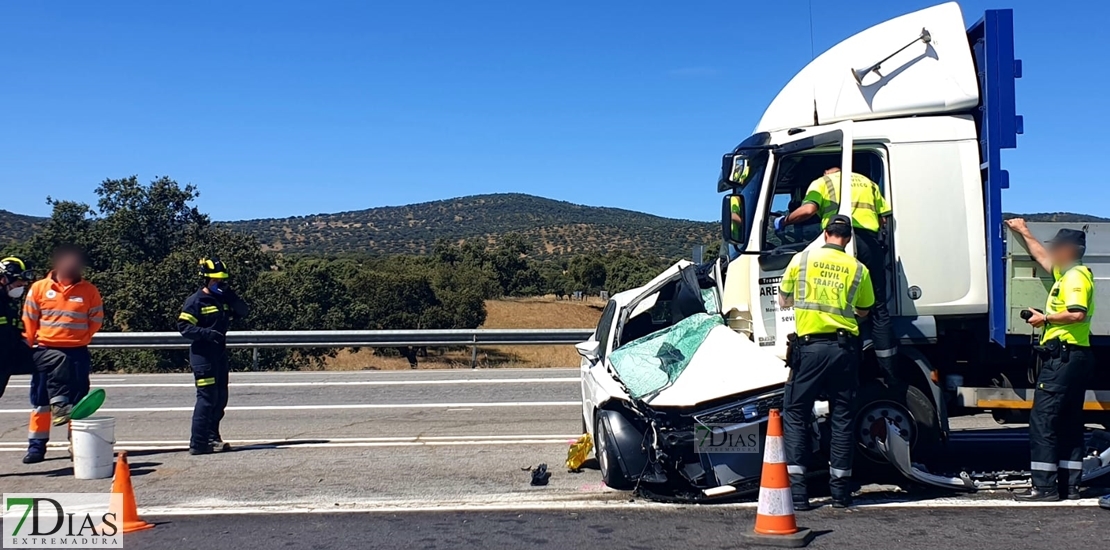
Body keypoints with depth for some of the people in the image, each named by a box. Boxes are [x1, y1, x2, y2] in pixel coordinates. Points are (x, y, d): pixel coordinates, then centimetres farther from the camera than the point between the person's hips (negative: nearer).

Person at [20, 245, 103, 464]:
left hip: (76, 353, 0)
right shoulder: (39, 288, 0)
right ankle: (37, 445, 9)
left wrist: (80, 338, -1)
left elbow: (96, 319, 5)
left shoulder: (89, 290, -1)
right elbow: (29, 319, 5)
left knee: (76, 401, 5)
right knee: (41, 399, 4)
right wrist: (29, 346, 4)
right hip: (45, 351, 1)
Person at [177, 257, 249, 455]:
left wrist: (232, 298, -7)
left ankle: (212, 437, 25)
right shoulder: (195, 301, -9)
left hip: (220, 354, 8)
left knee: (221, 397, 12)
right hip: (202, 355, -8)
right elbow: (183, 326, -14)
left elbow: (244, 312, 9)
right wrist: (207, 333, -26)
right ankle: (198, 443, -8)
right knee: (207, 397, -11)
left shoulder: (224, 299, 13)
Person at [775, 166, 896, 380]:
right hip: (872, 241, 4)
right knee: (879, 310, 6)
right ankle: (890, 375, 3)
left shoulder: (822, 183, 18)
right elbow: (885, 218, 20)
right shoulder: (867, 182, 31)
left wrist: (784, 221, 12)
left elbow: (808, 210, -2)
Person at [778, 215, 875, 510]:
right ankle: (840, 490, 12)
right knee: (842, 417, 10)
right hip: (844, 347, 2)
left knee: (795, 414, 6)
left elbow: (784, 301, 13)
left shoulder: (802, 259, 3)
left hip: (810, 345, -2)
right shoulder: (858, 269, 5)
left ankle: (796, 488, -3)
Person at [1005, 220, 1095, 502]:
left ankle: (1045, 486, -12)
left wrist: (1045, 318, -14)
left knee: (1042, 420, -10)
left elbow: (1077, 313, -26)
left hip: (1063, 356, -11)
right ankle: (1070, 484, 13)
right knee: (1070, 422, 10)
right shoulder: (1066, 273, 18)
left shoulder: (1076, 275, -11)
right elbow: (1042, 256, 37)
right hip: (1075, 357, 11)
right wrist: (1023, 232, 43)